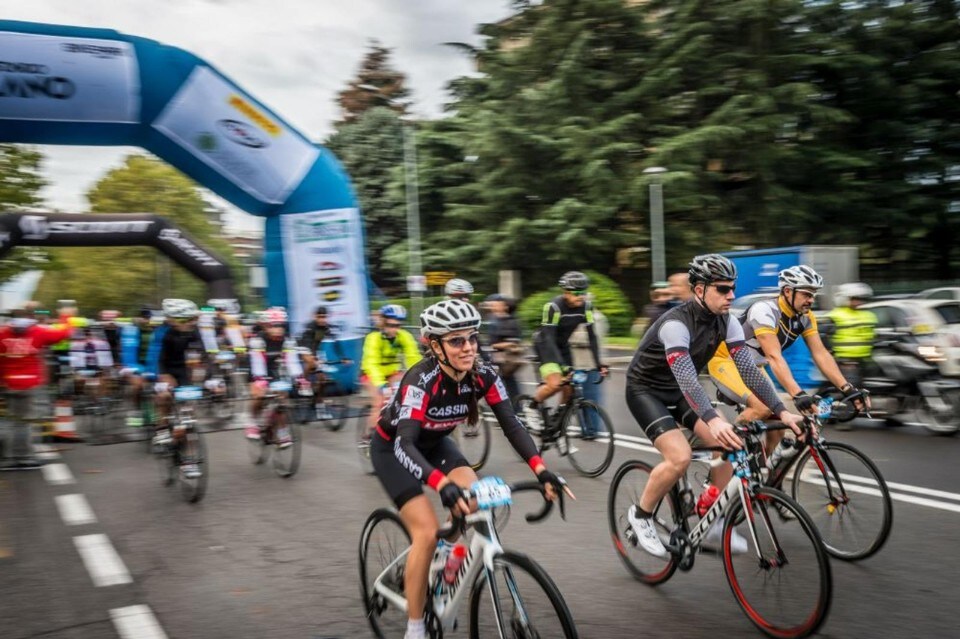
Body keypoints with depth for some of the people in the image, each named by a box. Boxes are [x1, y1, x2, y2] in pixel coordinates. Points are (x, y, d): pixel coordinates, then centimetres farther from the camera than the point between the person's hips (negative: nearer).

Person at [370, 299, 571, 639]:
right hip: (393, 448, -5)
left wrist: (542, 470, -37)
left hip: (433, 443, 5)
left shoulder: (483, 376, -20)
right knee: (427, 532, -17)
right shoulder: (421, 379, -35)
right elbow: (404, 443, -44)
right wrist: (443, 484, -60)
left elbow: (512, 425, -22)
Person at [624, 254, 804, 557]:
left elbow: (748, 369, -12)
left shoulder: (726, 322, -9)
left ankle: (714, 524, 7)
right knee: (680, 457, -24)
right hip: (645, 390, -7)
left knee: (729, 444, -9)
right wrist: (713, 420, -57)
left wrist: (782, 410, -22)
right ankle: (640, 514, 0)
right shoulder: (676, 324, -31)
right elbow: (686, 378, -43)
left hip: (678, 392, 7)